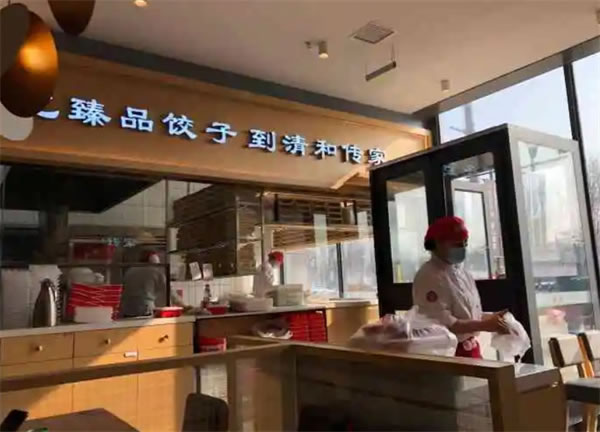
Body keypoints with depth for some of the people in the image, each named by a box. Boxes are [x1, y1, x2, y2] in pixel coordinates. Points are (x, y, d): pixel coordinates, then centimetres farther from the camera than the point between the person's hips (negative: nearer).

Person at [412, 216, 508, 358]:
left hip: (470, 350, 8)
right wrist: (484, 325, -24)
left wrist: (491, 318, 0)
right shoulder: (429, 277, -19)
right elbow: (442, 323, -24)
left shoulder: (461, 271, 9)